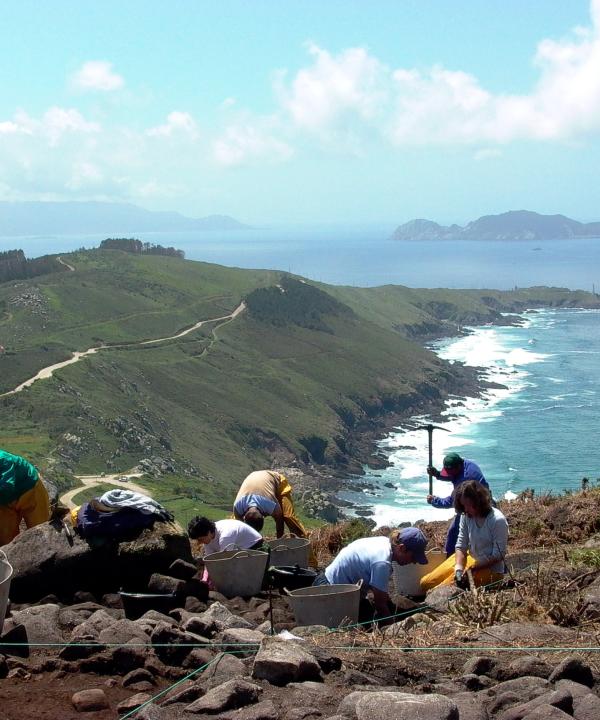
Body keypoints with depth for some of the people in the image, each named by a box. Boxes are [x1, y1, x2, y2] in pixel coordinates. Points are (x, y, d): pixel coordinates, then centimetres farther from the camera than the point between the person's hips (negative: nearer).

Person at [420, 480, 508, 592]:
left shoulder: (498, 521, -21)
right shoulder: (466, 516, -5)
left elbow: (499, 555, -18)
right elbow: (461, 546, -4)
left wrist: (473, 569, -21)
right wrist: (459, 569, -21)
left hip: (490, 569, -7)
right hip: (470, 559, 7)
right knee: (425, 583, 1)